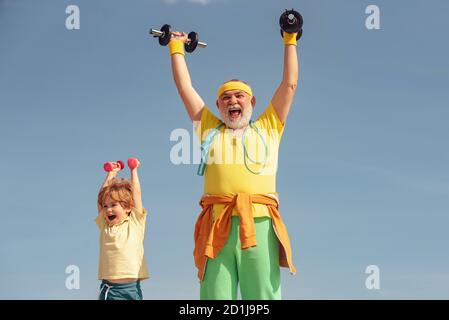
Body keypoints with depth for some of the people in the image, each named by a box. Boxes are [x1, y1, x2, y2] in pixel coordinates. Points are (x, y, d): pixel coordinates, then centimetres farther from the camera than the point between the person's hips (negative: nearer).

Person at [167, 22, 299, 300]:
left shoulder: (268, 129, 25)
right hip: (217, 226, 1)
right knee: (215, 298, -8)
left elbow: (290, 84, 26)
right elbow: (185, 87, 31)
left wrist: (290, 40, 30)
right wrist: (176, 47, 37)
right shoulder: (209, 130, 27)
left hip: (260, 225, -1)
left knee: (264, 298, -9)